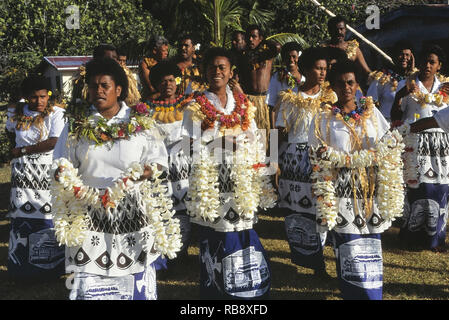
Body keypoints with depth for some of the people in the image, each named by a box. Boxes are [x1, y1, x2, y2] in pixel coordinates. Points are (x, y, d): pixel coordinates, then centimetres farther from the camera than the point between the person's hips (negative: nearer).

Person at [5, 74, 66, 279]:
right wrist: (15, 150, 15)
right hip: (23, 174, 3)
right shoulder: (15, 113, 6)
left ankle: (51, 265, 5)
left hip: (47, 173, -3)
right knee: (22, 215, 4)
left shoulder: (56, 113, -6)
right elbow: (9, 131, 28)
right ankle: (23, 265, 13)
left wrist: (22, 150, -10)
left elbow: (53, 142, -15)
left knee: (48, 215, -5)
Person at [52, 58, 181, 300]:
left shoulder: (139, 122, 3)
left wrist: (147, 171, -15)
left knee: (134, 277, 3)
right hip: (88, 214, 1)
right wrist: (63, 174, -9)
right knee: (88, 279, -2)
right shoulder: (77, 123, 7)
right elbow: (62, 162, 13)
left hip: (133, 215, -1)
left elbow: (158, 160, 6)